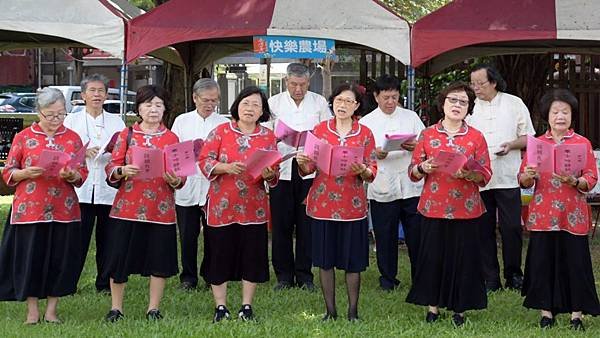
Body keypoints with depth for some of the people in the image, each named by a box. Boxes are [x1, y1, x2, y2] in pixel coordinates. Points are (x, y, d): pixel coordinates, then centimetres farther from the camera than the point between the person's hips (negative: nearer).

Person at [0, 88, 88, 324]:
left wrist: (71, 176, -14)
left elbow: (82, 175, 8)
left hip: (63, 211, 1)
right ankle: (32, 311, 13)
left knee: (60, 258, 4)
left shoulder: (72, 138, 7)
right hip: (29, 209, -1)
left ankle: (51, 311, 16)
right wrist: (26, 173, -15)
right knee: (30, 258, 1)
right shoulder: (23, 138, 3)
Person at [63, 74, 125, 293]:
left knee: (107, 239, 4)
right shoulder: (72, 120, 11)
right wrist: (83, 152, -14)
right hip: (81, 188, -1)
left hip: (109, 189, 2)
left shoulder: (116, 122, 15)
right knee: (78, 239, -4)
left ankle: (105, 283, 14)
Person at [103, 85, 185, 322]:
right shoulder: (126, 135, 6)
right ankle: (116, 308, 16)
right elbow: (111, 169, 2)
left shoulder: (172, 138, 8)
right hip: (127, 207, -1)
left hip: (161, 209, 1)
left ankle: (153, 309, 17)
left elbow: (181, 175, 8)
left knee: (160, 260, 3)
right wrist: (122, 171, -18)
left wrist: (175, 180, -14)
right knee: (120, 257, 2)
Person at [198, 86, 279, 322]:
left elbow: (275, 171, 7)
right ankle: (220, 307, 16)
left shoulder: (268, 136, 6)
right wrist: (227, 167, -19)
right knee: (220, 255, 4)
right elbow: (204, 161, -4)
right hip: (222, 206, -1)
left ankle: (246, 307, 18)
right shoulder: (220, 132, 0)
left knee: (252, 255, 5)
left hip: (254, 207, 2)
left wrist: (270, 174, -15)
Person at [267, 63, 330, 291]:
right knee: (281, 224, 3)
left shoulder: (319, 102, 9)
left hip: (310, 170, 0)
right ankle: (284, 276, 12)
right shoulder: (274, 103, 8)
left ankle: (304, 276, 12)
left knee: (307, 224, 2)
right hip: (281, 169, 0)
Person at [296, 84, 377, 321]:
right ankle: (330, 310, 18)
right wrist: (302, 164, -15)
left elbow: (372, 171, 1)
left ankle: (353, 311, 16)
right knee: (325, 259, 6)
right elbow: (309, 168, 7)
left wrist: (362, 170, -20)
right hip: (322, 203, 1)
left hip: (353, 206, -1)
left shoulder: (365, 133, 3)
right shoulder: (320, 129, 5)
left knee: (353, 260, 3)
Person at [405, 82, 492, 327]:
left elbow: (486, 175, 1)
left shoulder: (476, 137, 3)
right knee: (433, 256, 4)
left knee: (463, 258, 3)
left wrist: (470, 174, -19)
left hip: (465, 210, -1)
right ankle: (433, 305, 19)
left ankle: (459, 308, 16)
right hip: (433, 208, 1)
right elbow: (412, 172, 7)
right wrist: (423, 168, -14)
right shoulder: (427, 135, 5)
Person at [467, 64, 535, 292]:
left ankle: (513, 275, 14)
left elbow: (529, 137, 7)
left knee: (512, 228, -3)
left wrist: (511, 145, -12)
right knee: (484, 230, 4)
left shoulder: (514, 104, 5)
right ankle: (490, 279, 12)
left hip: (507, 177, -2)